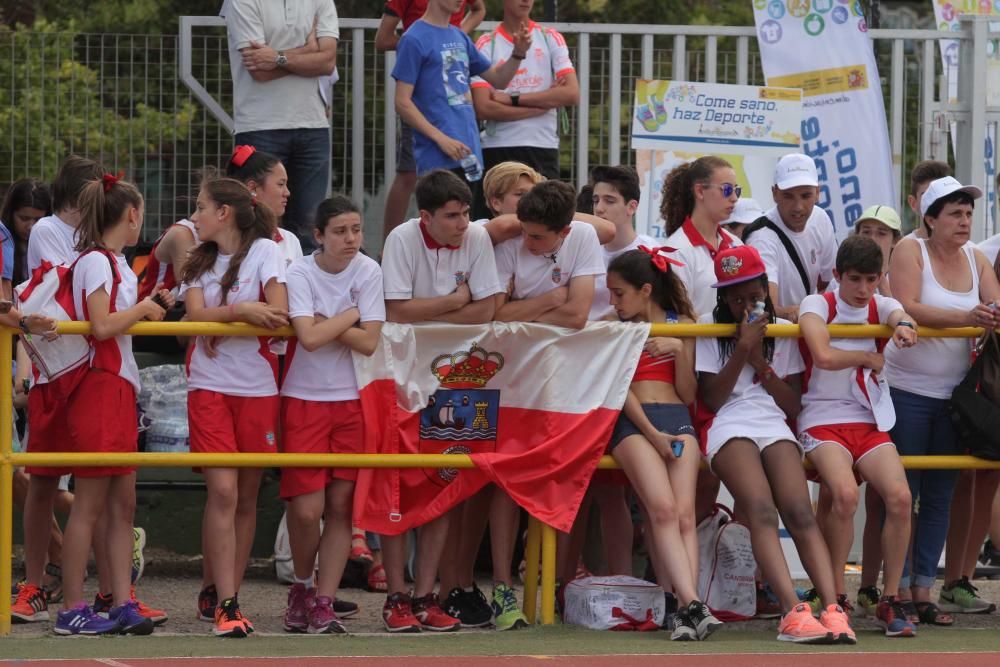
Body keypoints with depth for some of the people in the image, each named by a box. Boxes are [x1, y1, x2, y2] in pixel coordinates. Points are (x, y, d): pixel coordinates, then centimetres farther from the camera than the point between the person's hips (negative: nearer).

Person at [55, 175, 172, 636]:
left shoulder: (115, 263, 17)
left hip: (120, 389, 10)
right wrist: (144, 308, -9)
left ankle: (122, 603, 9)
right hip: (99, 387, -10)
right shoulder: (96, 261, -11)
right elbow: (101, 326, -22)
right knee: (89, 505, -6)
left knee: (122, 504, 8)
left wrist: (150, 307, 11)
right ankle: (72, 610, -3)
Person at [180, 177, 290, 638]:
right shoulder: (199, 262, 13)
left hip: (256, 386, -1)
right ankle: (226, 605, -14)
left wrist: (218, 318, -7)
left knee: (247, 495, 3)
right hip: (209, 386, 2)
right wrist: (242, 311, -19)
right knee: (222, 490, -11)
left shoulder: (264, 251, 1)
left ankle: (227, 595, 12)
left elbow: (278, 314, -11)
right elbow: (197, 314, -3)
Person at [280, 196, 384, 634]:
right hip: (304, 399, -2)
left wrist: (324, 323, -13)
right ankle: (301, 586, 18)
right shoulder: (301, 273, -6)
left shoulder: (368, 272, 1)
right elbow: (309, 337, -20)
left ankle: (324, 603, 5)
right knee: (306, 508, -8)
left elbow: (369, 342, -7)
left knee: (341, 505, -2)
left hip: (351, 399, 2)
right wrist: (350, 316, -8)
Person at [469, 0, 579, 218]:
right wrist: (545, 102, -8)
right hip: (497, 150, -1)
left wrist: (513, 99, -9)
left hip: (543, 149, 1)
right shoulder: (486, 44, 2)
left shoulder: (551, 39, 8)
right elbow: (483, 108, -9)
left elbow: (572, 94, -5)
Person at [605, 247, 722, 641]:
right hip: (633, 422, -2)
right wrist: (651, 433, -9)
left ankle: (686, 608, -32)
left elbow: (688, 394, 13)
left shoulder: (681, 325, 17)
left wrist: (679, 350, -3)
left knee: (684, 512, -20)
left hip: (677, 419, 2)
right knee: (662, 509, -25)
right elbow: (620, 387, 3)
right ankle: (692, 604, -39)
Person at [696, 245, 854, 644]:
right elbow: (712, 398, 3)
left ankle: (833, 610, -40)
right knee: (762, 511, -29)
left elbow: (794, 405, 13)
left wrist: (760, 361, 3)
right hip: (729, 428, -2)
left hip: (775, 427, 3)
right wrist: (743, 348, -2)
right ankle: (793, 611, -45)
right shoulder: (710, 328, 12)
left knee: (801, 513, -24)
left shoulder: (782, 332, 19)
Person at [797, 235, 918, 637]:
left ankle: (890, 601, -9)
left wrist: (904, 326, -35)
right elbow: (824, 356, -17)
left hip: (868, 422, 4)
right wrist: (870, 357, -4)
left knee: (899, 496, -22)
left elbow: (900, 316, -12)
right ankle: (836, 598, -16)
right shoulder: (818, 305, 0)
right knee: (845, 493, -31)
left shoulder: (881, 307, 12)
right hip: (822, 420, -4)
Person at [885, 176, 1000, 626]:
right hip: (908, 390, -5)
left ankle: (924, 591, 11)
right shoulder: (910, 251, -7)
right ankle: (901, 592, 1)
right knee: (903, 492, -3)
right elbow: (905, 307, -20)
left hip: (954, 391, 5)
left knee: (940, 495, 6)